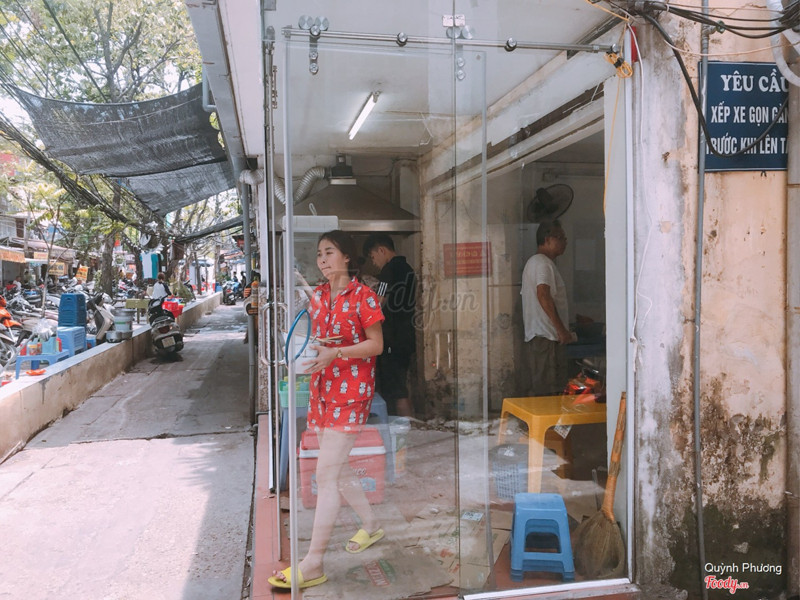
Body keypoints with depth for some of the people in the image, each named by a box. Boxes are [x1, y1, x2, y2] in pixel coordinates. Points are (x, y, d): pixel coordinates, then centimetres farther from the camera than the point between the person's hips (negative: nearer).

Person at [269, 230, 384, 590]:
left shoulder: (362, 296, -9)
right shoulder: (318, 296, 12)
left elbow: (376, 344, -10)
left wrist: (335, 353, -21)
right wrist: (306, 348, -3)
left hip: (352, 391, -8)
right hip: (322, 389, 8)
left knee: (326, 473, -9)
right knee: (339, 468, 16)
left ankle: (313, 565, -1)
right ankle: (371, 526, 38)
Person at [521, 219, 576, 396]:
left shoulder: (533, 262, 23)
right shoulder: (543, 262, -10)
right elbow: (543, 295, -22)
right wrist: (561, 328, -21)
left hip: (534, 335, 10)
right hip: (546, 336, -10)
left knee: (538, 388, 11)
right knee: (549, 390, -9)